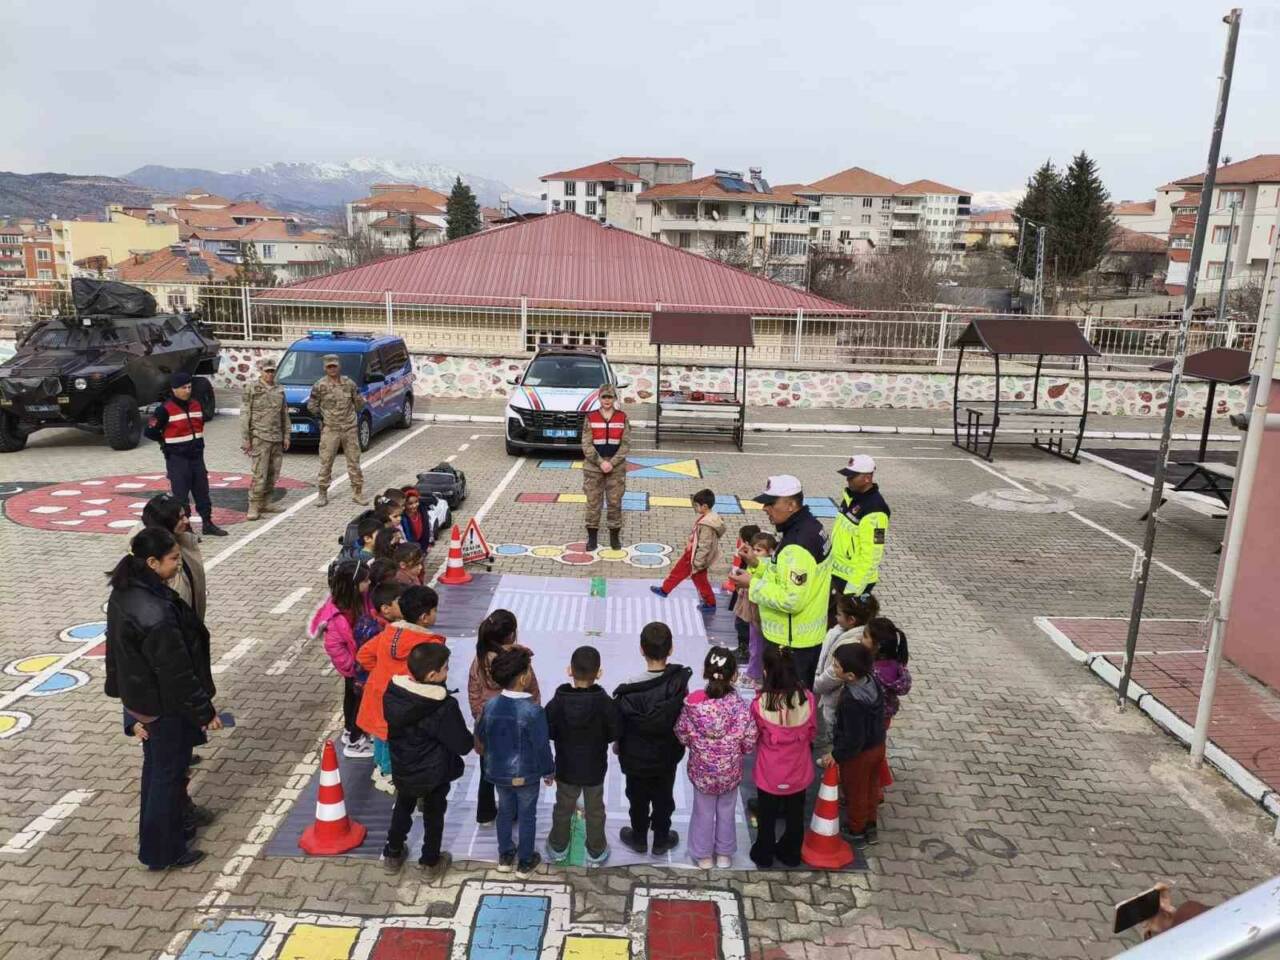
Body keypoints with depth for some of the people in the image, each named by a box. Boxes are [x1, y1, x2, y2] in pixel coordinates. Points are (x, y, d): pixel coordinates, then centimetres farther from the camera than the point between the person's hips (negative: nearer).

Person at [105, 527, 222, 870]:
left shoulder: (124, 593, -4)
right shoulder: (155, 614, -33)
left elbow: (121, 651, 9)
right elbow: (176, 673, -26)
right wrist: (205, 712, -14)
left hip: (140, 698, 9)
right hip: (165, 707, -9)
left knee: (156, 768, 25)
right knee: (169, 774, 10)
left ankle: (160, 830, 44)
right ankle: (163, 851, 26)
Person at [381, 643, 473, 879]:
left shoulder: (392, 693, -16)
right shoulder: (444, 707, -31)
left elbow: (390, 727, 2)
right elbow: (463, 745, -23)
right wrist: (471, 737, -2)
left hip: (402, 769, 4)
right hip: (434, 774, -4)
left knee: (402, 809, 28)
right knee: (433, 816, 20)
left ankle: (393, 855, 45)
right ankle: (430, 863, 36)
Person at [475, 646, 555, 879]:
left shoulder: (490, 705, -13)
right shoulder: (533, 711, -28)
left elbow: (481, 736, 2)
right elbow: (542, 746, -18)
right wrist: (549, 771, -2)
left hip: (498, 772, 4)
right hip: (526, 774, -4)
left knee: (505, 811, 24)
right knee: (527, 816, 15)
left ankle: (505, 856, 39)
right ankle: (525, 862, 29)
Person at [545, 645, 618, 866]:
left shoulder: (557, 702, -22)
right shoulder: (605, 703, -24)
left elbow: (548, 733, -11)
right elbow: (614, 734, -13)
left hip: (565, 767, 1)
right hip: (594, 768, -1)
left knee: (563, 807, 23)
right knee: (595, 810, 20)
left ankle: (558, 846, 42)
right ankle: (596, 852, 36)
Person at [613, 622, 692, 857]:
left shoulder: (630, 691, -30)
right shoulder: (680, 682, -24)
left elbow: (618, 726, -17)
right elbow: (684, 717, -11)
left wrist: (617, 746, 4)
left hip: (636, 758, -2)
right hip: (668, 755, 2)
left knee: (638, 799, 23)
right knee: (664, 798, 24)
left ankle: (639, 839, 43)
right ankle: (661, 841, 42)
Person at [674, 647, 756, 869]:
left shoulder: (692, 703, -22)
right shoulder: (740, 706, -24)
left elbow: (681, 735, -10)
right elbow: (749, 743, -15)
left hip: (701, 769, 0)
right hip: (730, 770, 0)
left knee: (703, 812, 21)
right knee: (726, 811, 23)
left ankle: (703, 856, 37)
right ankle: (724, 854, 40)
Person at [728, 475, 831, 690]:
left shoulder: (797, 546, -27)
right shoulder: (811, 526, 4)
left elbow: (792, 600, -29)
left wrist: (753, 584, -20)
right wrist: (758, 564, 2)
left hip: (792, 643, -10)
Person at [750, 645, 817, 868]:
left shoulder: (760, 704, -28)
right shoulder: (807, 699, -21)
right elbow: (812, 733, -4)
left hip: (770, 772, -2)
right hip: (798, 770, 2)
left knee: (767, 816, 22)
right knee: (795, 814, 25)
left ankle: (763, 855, 41)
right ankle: (791, 854, 43)